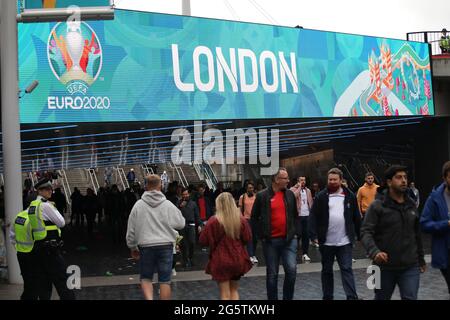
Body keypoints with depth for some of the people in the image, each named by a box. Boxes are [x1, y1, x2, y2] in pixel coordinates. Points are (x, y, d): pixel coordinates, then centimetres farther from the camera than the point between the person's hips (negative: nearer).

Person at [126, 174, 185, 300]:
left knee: (145, 277, 13)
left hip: (146, 246, 0)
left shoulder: (138, 205, -2)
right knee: (165, 280, 6)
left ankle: (149, 298, -9)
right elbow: (181, 223, 4)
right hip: (166, 245, 0)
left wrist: (133, 247, 16)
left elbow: (131, 230, 3)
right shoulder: (168, 205, -2)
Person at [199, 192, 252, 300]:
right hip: (238, 260, 3)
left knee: (225, 294, 4)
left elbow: (203, 241, -8)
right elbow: (247, 239, 2)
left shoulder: (214, 221, -14)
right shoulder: (241, 220, -6)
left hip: (221, 261, -3)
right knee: (234, 291, 18)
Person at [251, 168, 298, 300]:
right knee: (272, 274, 6)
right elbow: (254, 217, 5)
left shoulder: (290, 194, 5)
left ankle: (288, 297, 9)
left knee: (291, 270, -9)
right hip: (271, 241, -1)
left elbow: (295, 214, 14)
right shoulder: (262, 196, -3)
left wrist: (293, 231, 6)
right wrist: (262, 234, 0)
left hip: (289, 239, 2)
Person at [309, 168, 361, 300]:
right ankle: (327, 297, 22)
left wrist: (360, 235, 7)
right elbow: (313, 217, -4)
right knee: (326, 270, 11)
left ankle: (352, 297, -3)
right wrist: (314, 235, -13)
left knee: (347, 269, -2)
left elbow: (356, 218, 8)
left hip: (345, 241, 0)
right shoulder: (321, 196, -1)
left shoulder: (350, 196, 3)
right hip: (326, 242, 1)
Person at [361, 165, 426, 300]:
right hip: (385, 267, -3)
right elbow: (366, 232, -15)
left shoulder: (411, 205, 9)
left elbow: (417, 234, 16)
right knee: (381, 298, 14)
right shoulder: (377, 206, -7)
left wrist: (421, 258, 19)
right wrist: (374, 252, -32)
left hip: (410, 267, 3)